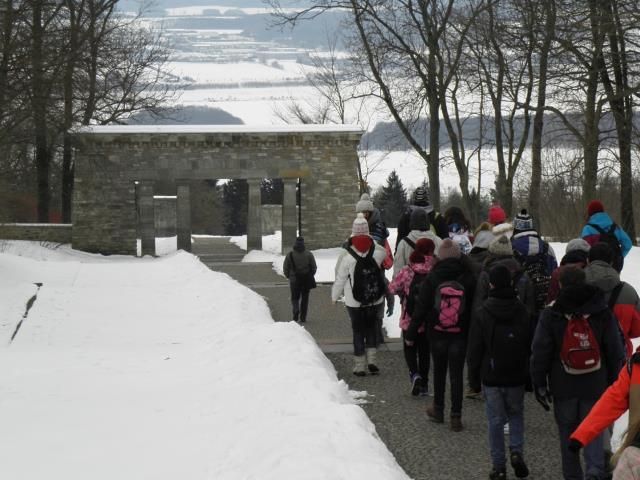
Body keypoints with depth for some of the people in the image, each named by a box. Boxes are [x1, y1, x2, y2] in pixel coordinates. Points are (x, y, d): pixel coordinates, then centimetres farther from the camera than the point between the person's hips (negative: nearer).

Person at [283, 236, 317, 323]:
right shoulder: (309, 254, -5)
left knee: (295, 298, 12)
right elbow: (314, 268, -1)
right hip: (306, 280, 1)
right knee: (304, 298, 11)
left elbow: (285, 269, -4)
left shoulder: (290, 255, -7)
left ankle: (296, 310, -15)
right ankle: (303, 317, 11)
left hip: (294, 280, -1)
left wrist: (289, 277, 13)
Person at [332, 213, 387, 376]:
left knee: (358, 331, 9)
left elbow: (340, 280, -8)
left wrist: (334, 297, 9)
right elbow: (385, 253, 14)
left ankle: (359, 366, 10)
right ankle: (371, 360, 9)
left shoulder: (347, 258, -18)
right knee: (372, 327, 19)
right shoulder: (377, 252, -13)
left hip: (354, 302, -2)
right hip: (375, 300, 2)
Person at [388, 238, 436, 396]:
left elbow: (393, 288, -4)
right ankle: (424, 384, 19)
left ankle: (414, 373, -10)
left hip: (410, 319, -1)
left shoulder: (407, 272, -13)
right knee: (425, 350, 16)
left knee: (410, 349, 16)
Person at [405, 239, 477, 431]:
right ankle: (456, 416, 3)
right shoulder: (467, 279, -9)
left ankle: (438, 410, 29)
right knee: (456, 374, 4)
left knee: (439, 372, 18)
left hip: (437, 334, 1)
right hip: (460, 335, -1)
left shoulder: (431, 279, -9)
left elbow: (420, 308, -6)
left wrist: (411, 333, 1)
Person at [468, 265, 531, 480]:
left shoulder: (483, 315, -8)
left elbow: (475, 350, -4)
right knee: (516, 414, 19)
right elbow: (531, 346, 5)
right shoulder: (522, 312, -2)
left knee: (496, 420, 5)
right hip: (516, 376, 2)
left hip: (491, 377, -2)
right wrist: (530, 376, 14)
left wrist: (474, 377, 6)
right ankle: (517, 451, -2)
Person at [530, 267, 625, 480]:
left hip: (563, 387, 0)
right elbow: (615, 353, 3)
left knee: (567, 433, 12)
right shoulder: (603, 314, -2)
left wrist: (539, 384, 5)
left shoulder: (550, 315, -5)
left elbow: (540, 353, -3)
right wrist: (615, 382, 12)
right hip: (595, 386, 1)